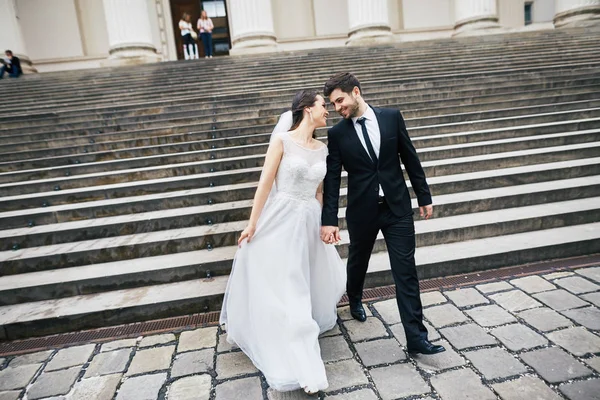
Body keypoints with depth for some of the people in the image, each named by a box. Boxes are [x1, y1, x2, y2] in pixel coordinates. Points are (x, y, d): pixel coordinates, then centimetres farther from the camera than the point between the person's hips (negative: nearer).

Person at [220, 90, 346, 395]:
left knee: (318, 278, 16)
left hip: (309, 222, 6)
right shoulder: (282, 141, -9)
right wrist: (252, 223, -9)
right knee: (279, 287, 0)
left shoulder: (323, 149, 8)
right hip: (280, 219, -6)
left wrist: (324, 223, 18)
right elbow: (265, 183, -9)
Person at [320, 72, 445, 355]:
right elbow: (332, 179, -6)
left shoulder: (391, 117, -1)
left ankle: (416, 337, 7)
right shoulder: (337, 134, -4)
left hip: (398, 207, 0)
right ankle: (355, 300, 52)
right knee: (358, 261, 20)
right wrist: (329, 220, -12)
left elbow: (410, 159, 4)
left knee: (406, 272, -1)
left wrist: (424, 197, 6)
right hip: (361, 210, 0)